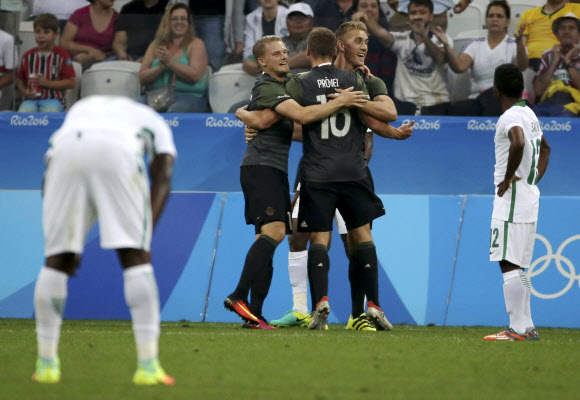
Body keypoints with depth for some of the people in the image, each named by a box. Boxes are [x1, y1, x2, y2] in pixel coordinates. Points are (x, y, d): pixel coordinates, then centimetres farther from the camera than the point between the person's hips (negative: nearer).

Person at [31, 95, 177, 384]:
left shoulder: (79, 109, 44)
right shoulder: (154, 122, 37)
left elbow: (49, 178, 32)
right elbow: (162, 178, 17)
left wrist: (66, 248, 27)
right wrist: (146, 233, 8)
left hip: (65, 150, 2)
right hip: (118, 152, -2)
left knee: (56, 260, 14)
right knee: (135, 256, 4)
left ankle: (46, 364, 19)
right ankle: (148, 366, -1)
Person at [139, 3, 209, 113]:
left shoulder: (196, 44, 6)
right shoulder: (155, 45, 17)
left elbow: (195, 75, -10)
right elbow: (142, 77, 8)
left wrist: (169, 62, -13)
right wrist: (160, 68, -11)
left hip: (189, 96, -4)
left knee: (174, 111, -39)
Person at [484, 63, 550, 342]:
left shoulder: (511, 117, -14)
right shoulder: (530, 115, 15)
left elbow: (518, 143, -36)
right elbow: (544, 148, 33)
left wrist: (508, 177, -23)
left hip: (511, 197, -9)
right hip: (530, 198, 9)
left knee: (510, 265, -9)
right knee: (518, 266, 14)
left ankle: (517, 329, -11)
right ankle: (527, 327, 15)